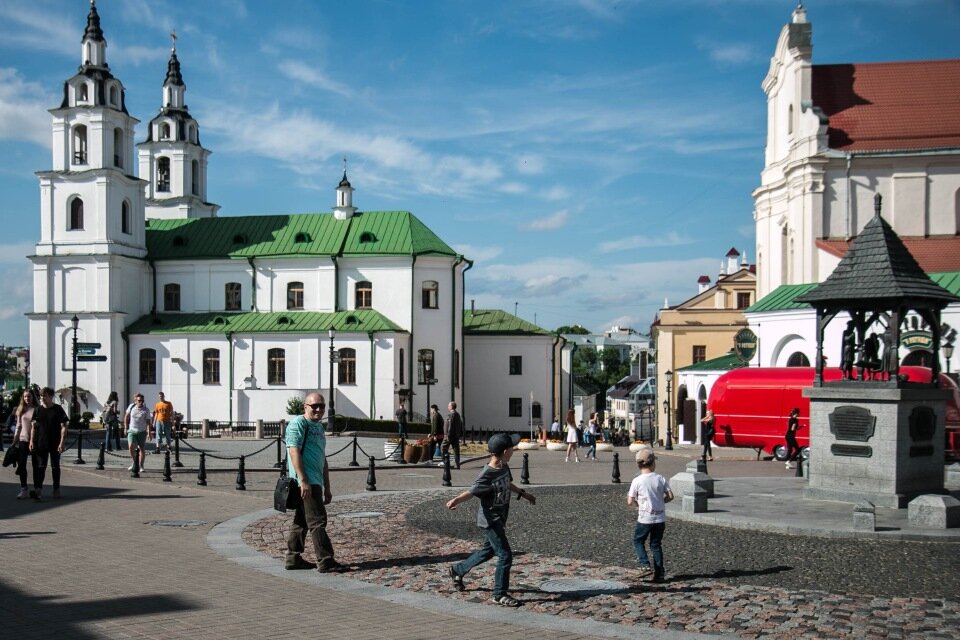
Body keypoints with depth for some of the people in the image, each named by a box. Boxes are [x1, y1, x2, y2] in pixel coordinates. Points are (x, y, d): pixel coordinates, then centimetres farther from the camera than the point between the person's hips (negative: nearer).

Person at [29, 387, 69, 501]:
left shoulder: (58, 409, -5)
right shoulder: (38, 410, 5)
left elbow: (63, 426, -7)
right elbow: (33, 426, 10)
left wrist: (62, 442, -13)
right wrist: (32, 441, 2)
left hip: (55, 444, -2)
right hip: (41, 443, 2)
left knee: (55, 466, 7)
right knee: (40, 466, -5)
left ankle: (56, 489, 16)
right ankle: (38, 489, -12)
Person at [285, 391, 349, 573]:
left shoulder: (319, 427, 21)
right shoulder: (298, 423, -6)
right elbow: (294, 451, -16)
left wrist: (327, 487, 23)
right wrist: (303, 480, -23)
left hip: (315, 482, 9)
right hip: (306, 482, -9)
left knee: (301, 521, 14)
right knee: (317, 521, -10)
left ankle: (293, 558, 21)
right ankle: (325, 562, -9)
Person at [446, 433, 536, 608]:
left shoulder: (504, 467, 0)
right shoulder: (487, 475, -25)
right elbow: (471, 492, -24)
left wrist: (523, 494, 31)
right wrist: (456, 500, -43)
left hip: (499, 519, 9)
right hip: (490, 520, -9)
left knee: (488, 551, 23)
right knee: (505, 555, -6)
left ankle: (457, 570, 41)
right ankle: (500, 594, 8)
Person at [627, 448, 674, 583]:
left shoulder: (637, 481, -12)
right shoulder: (661, 479, -4)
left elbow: (630, 502, -11)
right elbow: (670, 496, -2)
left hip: (645, 518, -3)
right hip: (660, 518, 3)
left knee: (638, 542, 14)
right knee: (656, 545, 13)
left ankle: (645, 565, -3)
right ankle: (659, 573, 12)